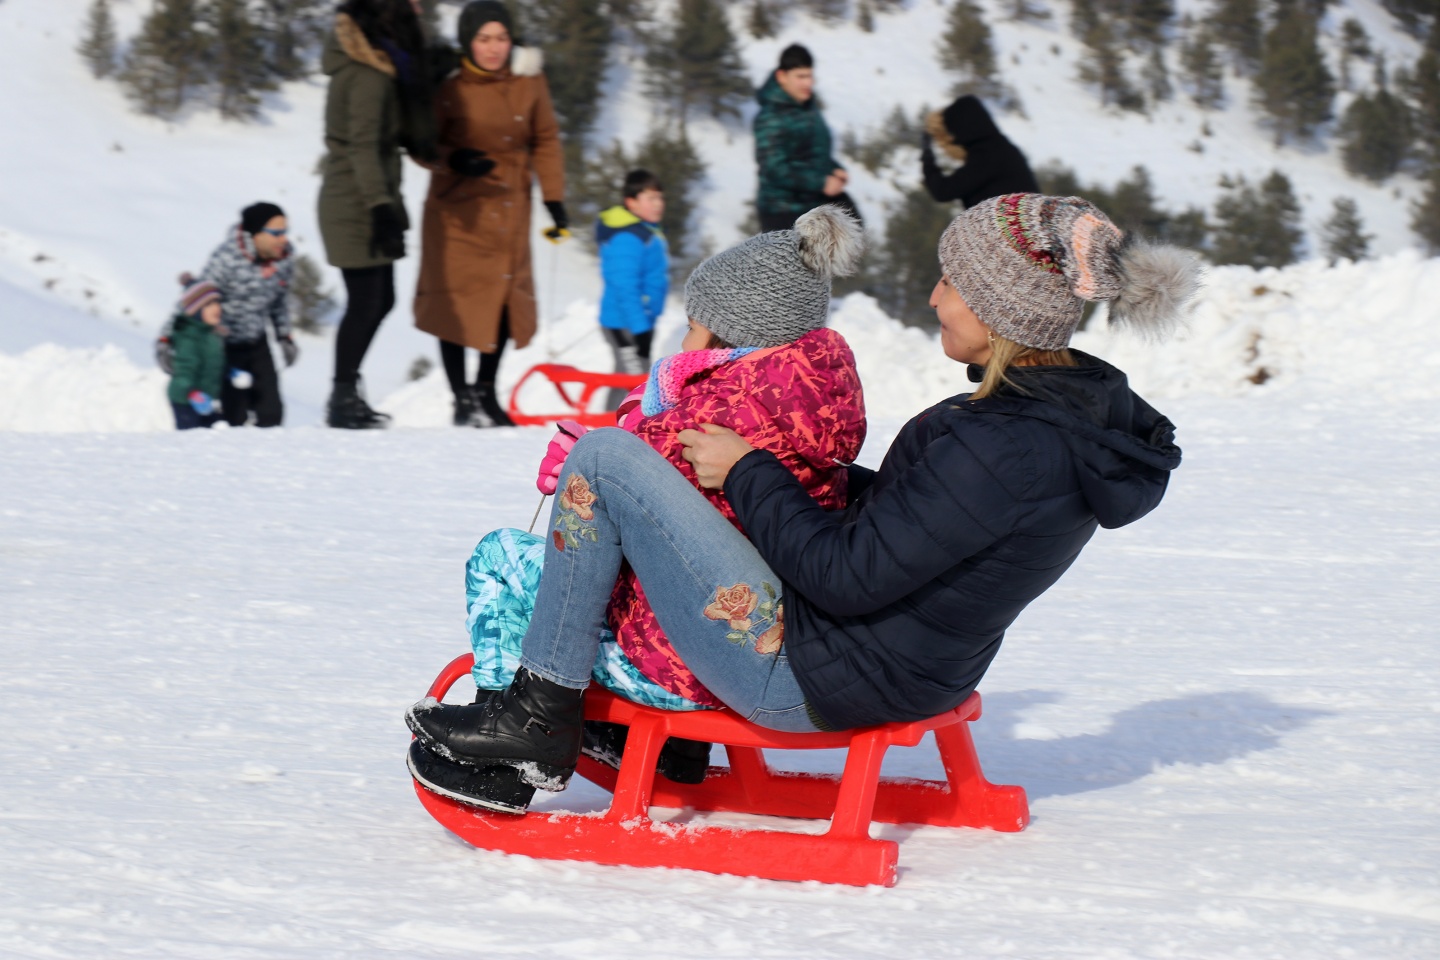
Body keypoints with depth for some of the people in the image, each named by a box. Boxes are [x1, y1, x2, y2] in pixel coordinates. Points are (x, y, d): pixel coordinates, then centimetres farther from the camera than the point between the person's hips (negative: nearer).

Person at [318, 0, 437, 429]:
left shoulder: (364, 60, 12)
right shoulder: (370, 72, -18)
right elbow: (363, 145, -22)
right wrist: (381, 207, -24)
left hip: (363, 202, 10)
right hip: (358, 204, -10)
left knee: (379, 300, 16)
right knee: (365, 302, -4)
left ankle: (346, 395, 23)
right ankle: (343, 401, 4)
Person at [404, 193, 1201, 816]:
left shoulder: (1007, 445, -29)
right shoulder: (1085, 406, 1)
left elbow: (847, 576, -25)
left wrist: (748, 472, -12)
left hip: (804, 679, -10)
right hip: (907, 676, 10)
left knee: (604, 458, -7)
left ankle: (538, 722, 2)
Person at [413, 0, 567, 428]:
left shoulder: (529, 83, -2)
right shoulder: (448, 90, -10)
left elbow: (545, 142, 6)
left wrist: (555, 200, 4)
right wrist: (455, 160, -24)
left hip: (509, 211, 3)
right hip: (458, 211, -3)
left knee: (507, 303, 4)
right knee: (456, 306, -1)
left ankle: (486, 392, 22)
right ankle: (463, 400, 10)